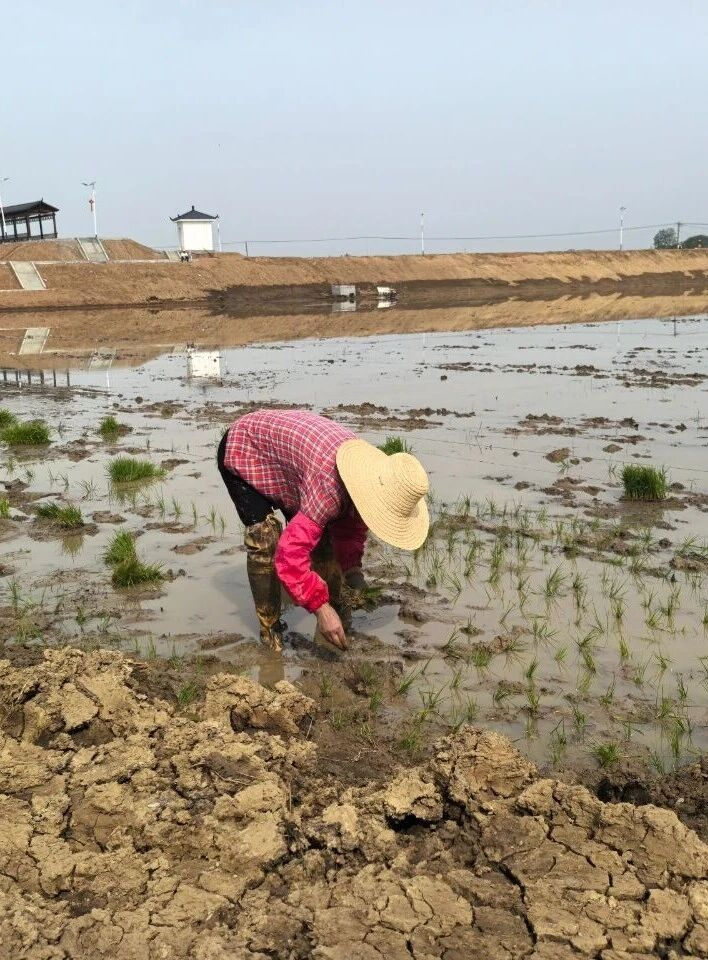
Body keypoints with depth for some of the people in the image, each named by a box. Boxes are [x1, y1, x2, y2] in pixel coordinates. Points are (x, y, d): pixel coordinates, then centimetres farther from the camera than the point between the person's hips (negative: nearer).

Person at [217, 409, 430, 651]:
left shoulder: (370, 470, -15)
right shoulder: (329, 486, -42)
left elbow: (352, 518, 6)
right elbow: (290, 555, -43)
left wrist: (351, 564, -5)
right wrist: (320, 607, -41)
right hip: (243, 451, -8)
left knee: (321, 532, 2)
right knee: (265, 538, -21)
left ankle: (334, 611, 18)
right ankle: (270, 630, -8)